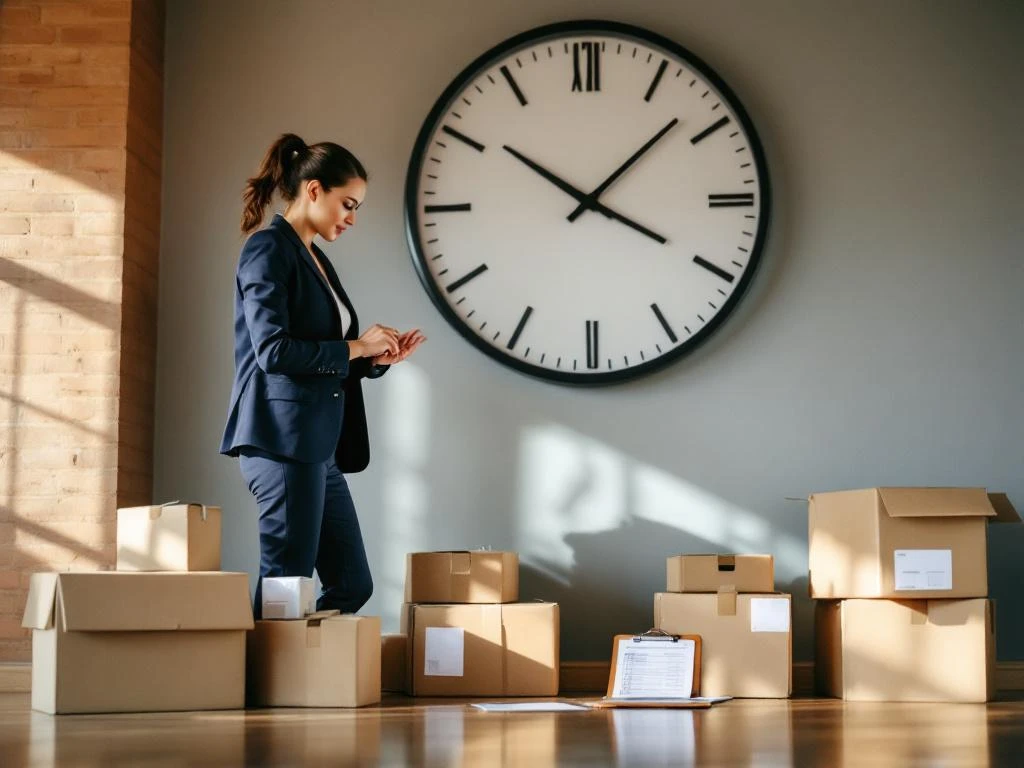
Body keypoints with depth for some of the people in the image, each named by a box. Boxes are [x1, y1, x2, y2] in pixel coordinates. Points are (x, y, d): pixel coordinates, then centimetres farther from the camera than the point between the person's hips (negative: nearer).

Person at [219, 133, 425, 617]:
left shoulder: (315, 260, 20)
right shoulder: (268, 248, -7)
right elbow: (273, 351, -19)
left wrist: (377, 358, 7)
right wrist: (355, 348, -10)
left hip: (317, 444, 9)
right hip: (282, 437, -9)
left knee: (352, 584, 8)